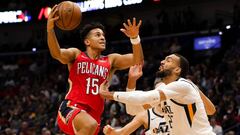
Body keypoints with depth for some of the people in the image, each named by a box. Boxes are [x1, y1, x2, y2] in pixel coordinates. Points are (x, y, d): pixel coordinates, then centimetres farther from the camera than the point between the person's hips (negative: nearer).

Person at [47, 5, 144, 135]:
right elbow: (56, 53, -14)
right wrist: (50, 29, -32)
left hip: (93, 114, 5)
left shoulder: (111, 60, 14)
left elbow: (138, 60, 0)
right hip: (71, 108, -5)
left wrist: (135, 38, -18)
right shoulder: (76, 55, 7)